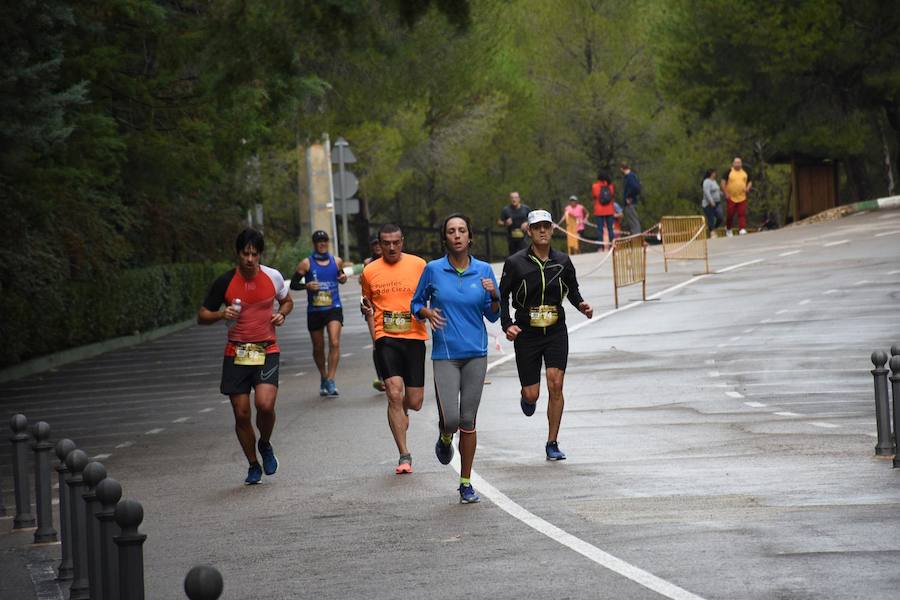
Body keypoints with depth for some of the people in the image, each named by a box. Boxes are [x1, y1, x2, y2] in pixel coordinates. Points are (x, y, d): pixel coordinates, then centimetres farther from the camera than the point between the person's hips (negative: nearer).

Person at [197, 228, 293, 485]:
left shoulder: (273, 277, 1)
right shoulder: (225, 282, -3)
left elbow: (287, 301, 21)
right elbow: (202, 316, 5)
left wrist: (282, 314, -1)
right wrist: (222, 314, -15)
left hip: (267, 351, -1)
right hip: (236, 353, 1)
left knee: (265, 404, -21)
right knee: (241, 413, 1)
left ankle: (265, 444, 11)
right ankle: (253, 465, 20)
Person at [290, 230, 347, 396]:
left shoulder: (337, 261, 6)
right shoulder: (306, 263, -1)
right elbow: (293, 284, 2)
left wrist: (343, 278, 1)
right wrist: (306, 286, -17)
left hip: (334, 308, 0)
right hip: (314, 310, 0)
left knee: (334, 343, -17)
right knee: (318, 348, 9)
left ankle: (330, 381, -17)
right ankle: (323, 378, 30)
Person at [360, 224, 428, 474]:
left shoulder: (418, 265, 2)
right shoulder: (370, 271, 6)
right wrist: (367, 308, 4)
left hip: (414, 337, 0)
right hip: (386, 338, 0)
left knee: (414, 402, 2)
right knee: (394, 394, -14)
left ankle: (401, 411, 43)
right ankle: (404, 456, -7)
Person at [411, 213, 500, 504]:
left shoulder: (483, 270, 3)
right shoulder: (433, 270, -2)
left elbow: (492, 316, 8)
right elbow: (416, 304, 10)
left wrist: (495, 296, -11)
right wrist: (428, 312, -11)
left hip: (476, 354, 2)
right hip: (445, 355, -2)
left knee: (468, 421, 3)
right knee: (450, 419, -12)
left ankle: (466, 483, 14)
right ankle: (445, 439, 26)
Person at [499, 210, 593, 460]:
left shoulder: (562, 261, 2)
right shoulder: (515, 263, -6)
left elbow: (572, 289, 18)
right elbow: (502, 297, 1)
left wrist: (581, 305, -3)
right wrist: (507, 325, -11)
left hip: (556, 332, 1)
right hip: (526, 334, -1)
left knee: (556, 384, -13)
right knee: (532, 393, -1)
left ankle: (552, 444, -2)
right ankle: (527, 398, 41)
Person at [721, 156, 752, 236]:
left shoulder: (745, 172, 11)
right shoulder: (729, 172, -1)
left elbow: (749, 182, 20)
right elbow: (723, 182, -2)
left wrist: (748, 188, -1)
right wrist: (726, 193, -9)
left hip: (742, 197, 2)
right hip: (731, 197, -2)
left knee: (742, 214, -8)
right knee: (730, 214, 3)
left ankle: (742, 229, -13)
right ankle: (728, 229, 24)